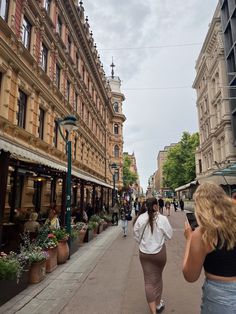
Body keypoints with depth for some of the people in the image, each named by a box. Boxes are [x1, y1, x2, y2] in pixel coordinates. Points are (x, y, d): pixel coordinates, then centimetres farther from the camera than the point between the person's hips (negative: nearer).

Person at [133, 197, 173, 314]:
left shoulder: (140, 218, -11)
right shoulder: (162, 219, -18)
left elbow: (136, 235, -1)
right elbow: (169, 234, -7)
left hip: (144, 253, 1)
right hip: (159, 252, 0)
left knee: (149, 281, 9)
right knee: (158, 278, 22)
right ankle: (158, 304, 40)